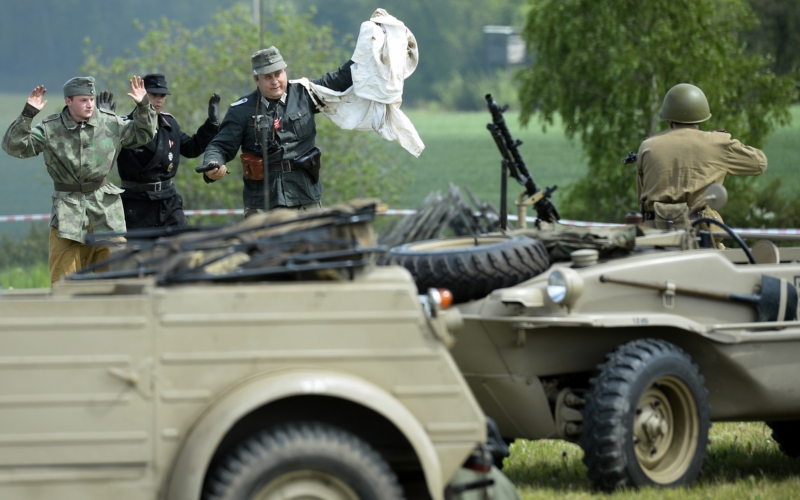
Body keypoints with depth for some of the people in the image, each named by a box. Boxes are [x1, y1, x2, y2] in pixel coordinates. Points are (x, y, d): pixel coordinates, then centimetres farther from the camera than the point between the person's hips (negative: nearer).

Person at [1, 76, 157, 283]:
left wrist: (143, 106, -2)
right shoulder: (50, 129, -5)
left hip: (105, 206, 2)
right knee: (63, 276, -4)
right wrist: (27, 114, -20)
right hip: (67, 210, -2)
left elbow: (144, 134, 14)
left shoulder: (111, 124, 2)